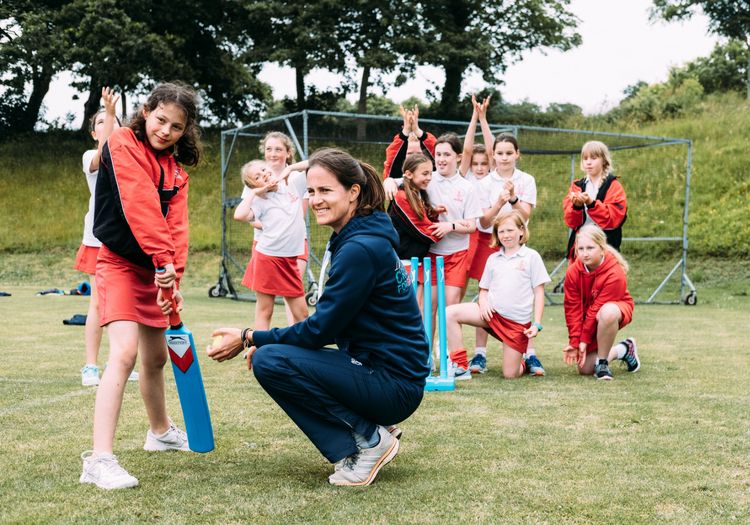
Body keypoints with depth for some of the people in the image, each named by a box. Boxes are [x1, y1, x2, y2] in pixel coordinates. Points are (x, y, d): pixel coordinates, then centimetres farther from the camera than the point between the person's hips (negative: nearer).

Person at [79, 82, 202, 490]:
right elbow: (140, 206, -23)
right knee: (125, 352, -22)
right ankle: (99, 460, -25)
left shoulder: (175, 168, 9)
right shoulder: (123, 145, -12)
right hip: (120, 262, -7)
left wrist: (172, 278, -14)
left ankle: (160, 431, 42)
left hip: (154, 270, 8)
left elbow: (175, 224, -1)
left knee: (156, 357, 20)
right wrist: (164, 261, -29)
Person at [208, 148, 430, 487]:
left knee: (269, 362, -18)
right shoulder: (351, 239, 10)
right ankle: (369, 429, 9)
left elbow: (321, 330, -18)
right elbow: (329, 323, 14)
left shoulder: (360, 249, -19)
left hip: (395, 385, -10)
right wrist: (263, 341, 5)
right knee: (274, 353, 13)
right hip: (376, 370, 10)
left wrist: (250, 339, -9)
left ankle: (368, 441, -7)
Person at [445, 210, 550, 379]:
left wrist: (537, 324, -8)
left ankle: (525, 363, 34)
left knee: (510, 375, -4)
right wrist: (483, 303, -8)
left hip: (518, 321, -3)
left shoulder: (531, 257, 0)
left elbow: (539, 293, 0)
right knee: (450, 313, -20)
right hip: (492, 313, 4)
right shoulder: (493, 258, 11)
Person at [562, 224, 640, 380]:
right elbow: (572, 308, -15)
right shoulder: (573, 271, -17)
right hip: (590, 318, 5)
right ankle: (622, 350, 25)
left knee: (607, 312, -44)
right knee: (585, 369, -1)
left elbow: (598, 309, -28)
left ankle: (602, 362, -23)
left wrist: (584, 340, -25)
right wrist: (574, 342, -20)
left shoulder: (615, 274, -30)